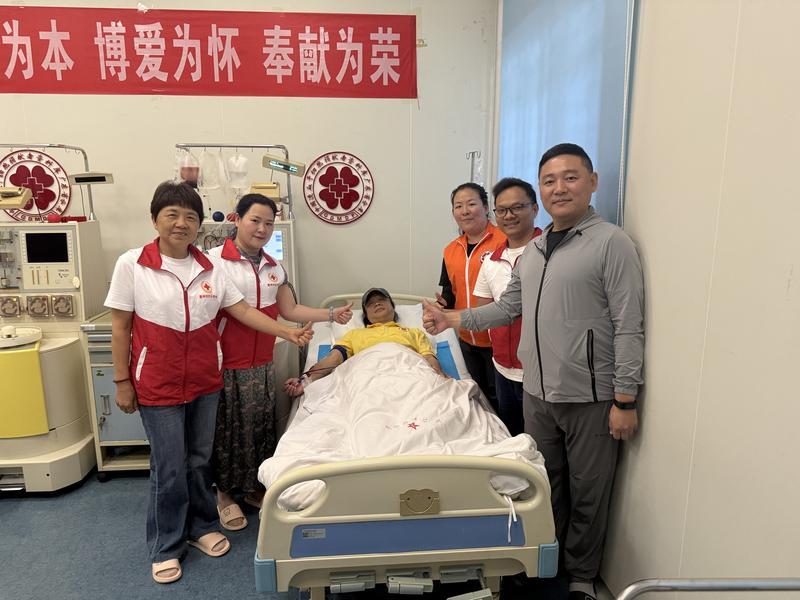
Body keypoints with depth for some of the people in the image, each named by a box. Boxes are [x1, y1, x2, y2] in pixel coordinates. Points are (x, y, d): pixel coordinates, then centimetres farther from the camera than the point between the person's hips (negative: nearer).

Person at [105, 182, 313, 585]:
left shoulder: (209, 268, 1)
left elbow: (243, 311, 2)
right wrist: (122, 382, -4)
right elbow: (120, 328, -5)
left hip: (205, 381, 4)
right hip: (158, 384, -3)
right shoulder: (132, 264, -9)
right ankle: (166, 546, 27)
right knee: (169, 467, 5)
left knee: (199, 459, 16)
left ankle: (200, 526, 38)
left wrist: (288, 332, -8)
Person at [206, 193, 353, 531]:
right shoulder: (214, 260, -11)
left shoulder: (274, 268, 8)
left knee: (260, 425, 13)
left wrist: (332, 314, 3)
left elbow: (290, 311, 10)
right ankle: (224, 493, 28)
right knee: (227, 428, 8)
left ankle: (253, 486, 33)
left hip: (262, 364, 5)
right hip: (225, 364, -5)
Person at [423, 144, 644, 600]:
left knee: (587, 494, 11)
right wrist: (453, 319, 10)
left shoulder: (611, 242, -11)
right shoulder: (534, 249, 10)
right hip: (537, 392, 6)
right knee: (546, 484, 20)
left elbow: (629, 327, -14)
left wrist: (625, 400, -15)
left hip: (590, 398, -6)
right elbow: (509, 306, 16)